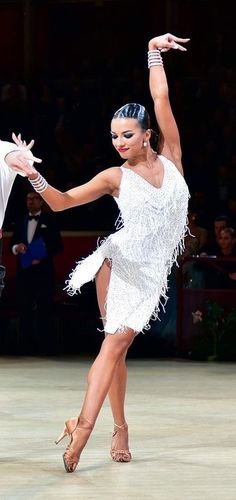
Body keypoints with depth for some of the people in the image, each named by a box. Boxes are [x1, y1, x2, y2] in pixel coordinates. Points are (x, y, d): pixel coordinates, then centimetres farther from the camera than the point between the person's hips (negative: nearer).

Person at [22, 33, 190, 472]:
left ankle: (85, 424, -9)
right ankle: (119, 428, -5)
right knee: (115, 344, -7)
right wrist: (34, 176, -19)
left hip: (151, 272, 1)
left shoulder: (170, 157, 2)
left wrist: (154, 53, -1)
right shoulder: (115, 177, -1)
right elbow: (61, 202, -3)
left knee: (116, 344, -4)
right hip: (119, 262, -1)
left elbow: (161, 100, -2)